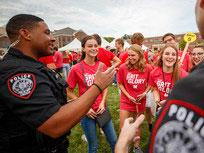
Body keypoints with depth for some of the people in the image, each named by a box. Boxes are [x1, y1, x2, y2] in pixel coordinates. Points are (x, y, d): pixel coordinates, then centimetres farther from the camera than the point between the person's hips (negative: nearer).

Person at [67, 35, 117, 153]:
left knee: (114, 141, 15)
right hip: (86, 112, -3)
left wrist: (103, 102, -5)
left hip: (102, 109, 3)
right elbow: (69, 92, -7)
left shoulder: (102, 65, -4)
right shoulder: (76, 68, -14)